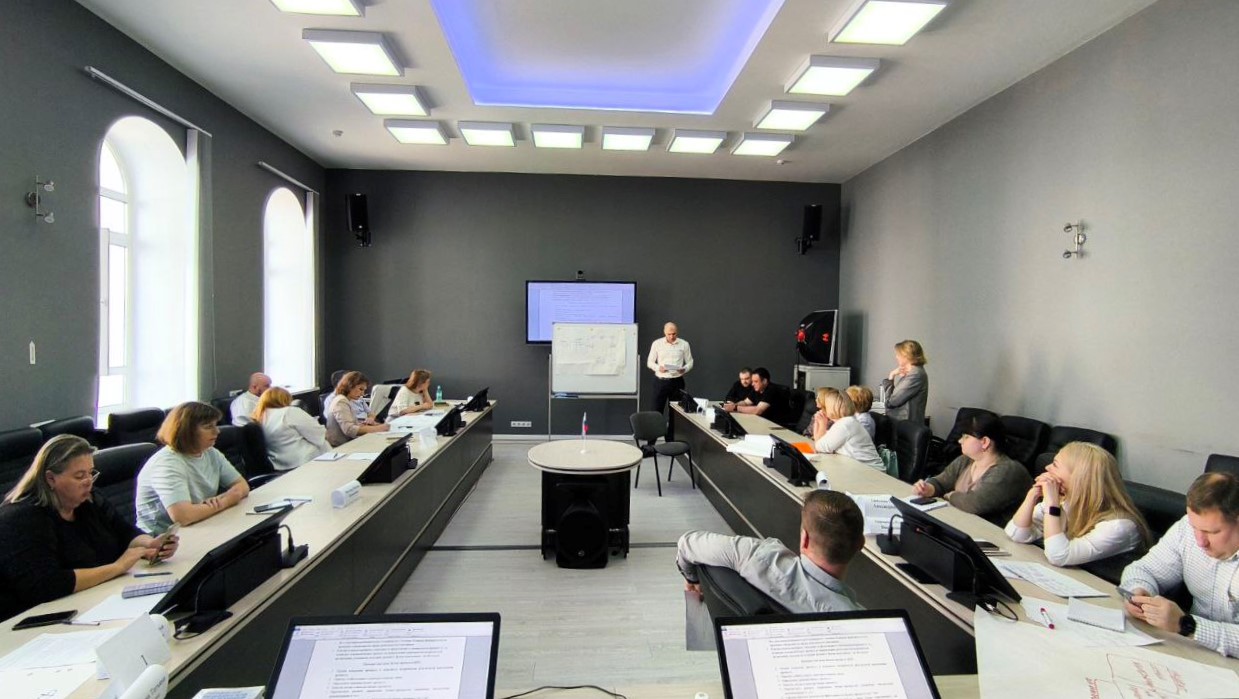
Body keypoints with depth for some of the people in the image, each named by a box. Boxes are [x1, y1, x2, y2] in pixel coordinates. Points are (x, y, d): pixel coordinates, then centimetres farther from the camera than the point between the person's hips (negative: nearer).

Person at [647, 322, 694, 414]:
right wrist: (658, 368, -15)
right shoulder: (657, 343, 1)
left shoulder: (684, 344, 2)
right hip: (661, 381, 0)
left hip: (677, 381, 1)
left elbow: (689, 362, 7)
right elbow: (650, 362, 5)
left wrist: (684, 369, -16)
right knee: (657, 410, 0)